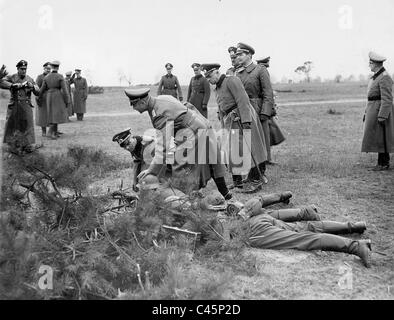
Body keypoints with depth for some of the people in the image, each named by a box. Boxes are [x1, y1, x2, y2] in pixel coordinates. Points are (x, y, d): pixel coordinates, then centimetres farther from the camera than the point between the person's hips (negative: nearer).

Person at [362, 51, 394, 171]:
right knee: (377, 137, 11)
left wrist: (382, 116, -24)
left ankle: (384, 163, 2)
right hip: (373, 110, 10)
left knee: (381, 138, -5)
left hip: (381, 110, -10)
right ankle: (383, 162, 17)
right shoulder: (376, 76, 15)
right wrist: (367, 112, 21)